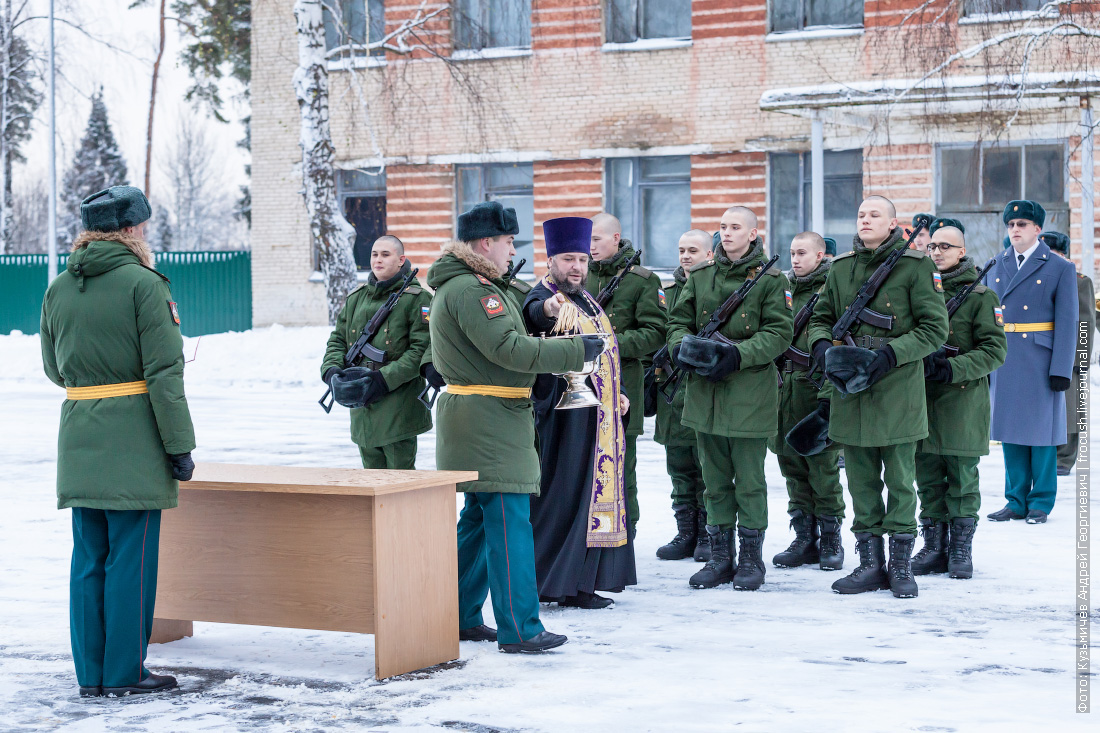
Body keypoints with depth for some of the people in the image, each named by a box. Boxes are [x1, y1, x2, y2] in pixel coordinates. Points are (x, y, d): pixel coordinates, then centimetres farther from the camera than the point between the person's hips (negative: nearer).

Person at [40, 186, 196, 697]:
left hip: (79, 442, 6)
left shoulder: (58, 290, 8)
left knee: (88, 556, 10)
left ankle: (91, 673, 14)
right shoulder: (143, 285, -10)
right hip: (133, 442, -6)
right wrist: (180, 445, -10)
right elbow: (164, 373, -13)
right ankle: (124, 673, 4)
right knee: (131, 558, 0)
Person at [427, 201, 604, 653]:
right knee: (508, 520, -10)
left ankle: (461, 617, 22)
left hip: (477, 422, 11)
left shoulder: (457, 287, 19)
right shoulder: (470, 290, -16)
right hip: (489, 417, -11)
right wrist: (577, 350, -18)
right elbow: (509, 348, -23)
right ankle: (519, 630, -9)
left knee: (480, 517, 16)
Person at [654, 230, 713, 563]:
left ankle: (709, 536, 6)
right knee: (680, 470, 10)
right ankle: (686, 535, 16)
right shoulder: (670, 292, 16)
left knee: (708, 470, -1)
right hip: (673, 389, 6)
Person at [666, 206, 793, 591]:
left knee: (749, 479, 1)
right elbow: (678, 321, 13)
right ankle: (720, 556, 17)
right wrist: (681, 346, -9)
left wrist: (739, 354, -19)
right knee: (714, 479, 10)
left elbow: (779, 333, -7)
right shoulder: (700, 276, 11)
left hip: (750, 391, -4)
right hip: (705, 390, 4)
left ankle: (751, 557, 10)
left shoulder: (770, 280, -2)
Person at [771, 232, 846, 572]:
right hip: (787, 386, 7)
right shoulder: (789, 290, 18)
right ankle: (805, 539, 14)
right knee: (793, 464, 8)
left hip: (818, 387, -7)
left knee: (823, 464, -5)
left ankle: (830, 541, 4)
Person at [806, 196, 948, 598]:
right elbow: (821, 318, 18)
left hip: (898, 388, -4)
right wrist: (823, 346, -5)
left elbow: (934, 327, -6)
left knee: (900, 479, 2)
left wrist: (890, 353, -17)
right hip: (850, 389, 4)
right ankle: (870, 564, 15)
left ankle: (901, 565, 10)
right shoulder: (841, 267, 9)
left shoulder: (915, 267, -4)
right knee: (861, 479, 8)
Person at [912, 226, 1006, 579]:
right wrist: (922, 360, -2)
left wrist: (953, 368, -19)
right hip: (922, 400, 4)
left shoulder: (980, 296, -2)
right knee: (928, 480, 6)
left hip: (963, 401, -4)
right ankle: (934, 548, 14)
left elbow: (995, 350, -7)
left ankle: (961, 550, 9)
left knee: (962, 480, 0)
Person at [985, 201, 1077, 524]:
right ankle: (1016, 501, 14)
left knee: (1041, 432, 1)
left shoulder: (1060, 268, -2)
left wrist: (1061, 370, -12)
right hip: (1002, 361, 4)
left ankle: (1041, 502, 9)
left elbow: (1066, 322, -5)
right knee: (1010, 430, 6)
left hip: (1040, 362, -4)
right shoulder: (994, 267, 11)